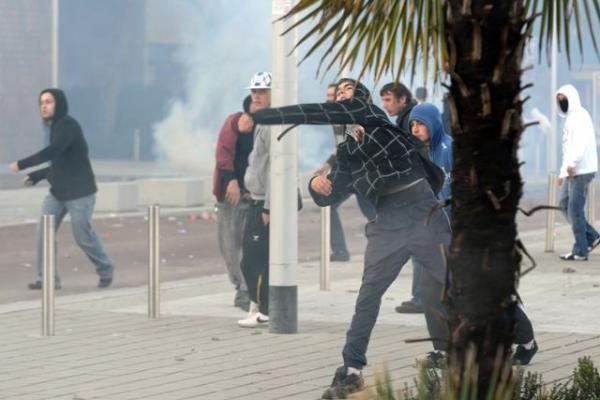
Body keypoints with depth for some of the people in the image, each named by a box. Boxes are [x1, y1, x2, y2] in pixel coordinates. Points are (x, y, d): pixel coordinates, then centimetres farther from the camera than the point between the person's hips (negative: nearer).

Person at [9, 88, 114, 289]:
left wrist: (21, 165, -28)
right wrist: (35, 177, 16)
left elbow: (52, 152, -29)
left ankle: (106, 271, 21)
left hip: (79, 191, -8)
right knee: (44, 231, -4)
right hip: (58, 191, 8)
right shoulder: (55, 127, 12)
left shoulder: (68, 125, -16)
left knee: (83, 236, -2)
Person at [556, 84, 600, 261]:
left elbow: (582, 141, -24)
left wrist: (572, 163, -35)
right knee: (564, 204, 10)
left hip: (581, 170, -10)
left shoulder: (580, 115, -9)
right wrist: (563, 172, 25)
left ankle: (580, 251, -4)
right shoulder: (570, 119, 22)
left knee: (575, 209, -8)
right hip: (572, 171, 10)